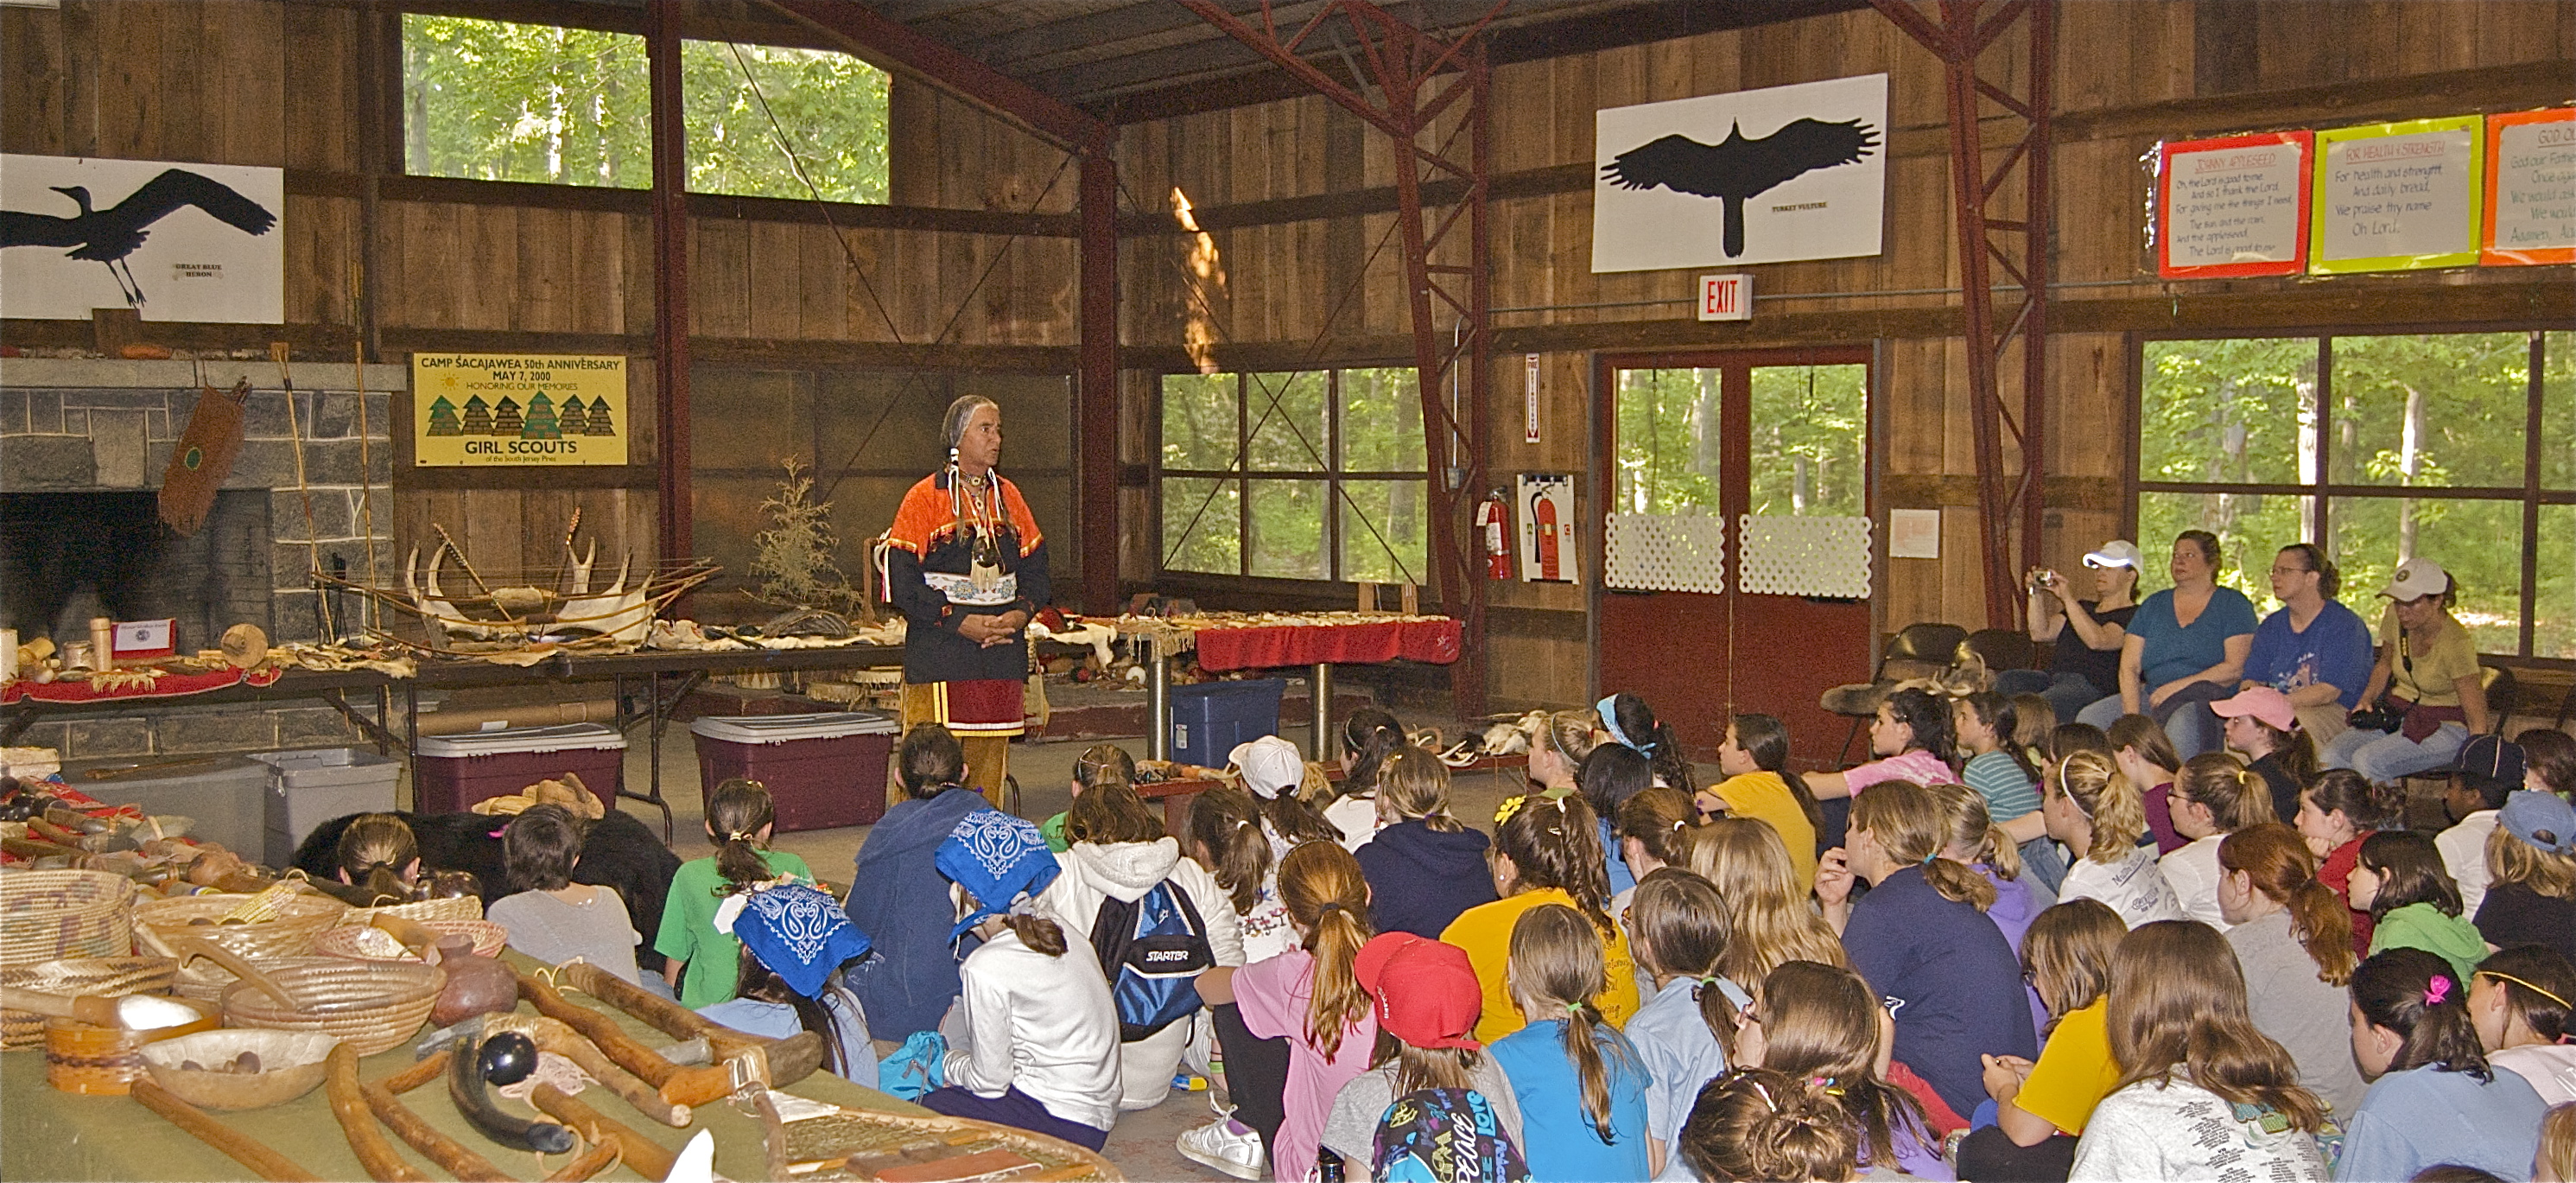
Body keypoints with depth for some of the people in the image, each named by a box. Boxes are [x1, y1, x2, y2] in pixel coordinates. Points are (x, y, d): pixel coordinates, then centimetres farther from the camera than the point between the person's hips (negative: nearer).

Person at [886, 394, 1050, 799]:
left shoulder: (1008, 497, 13)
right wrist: (959, 622, -16)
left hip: (1001, 656, 5)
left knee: (989, 771, 7)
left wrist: (1021, 613, -4)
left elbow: (1035, 567, 16)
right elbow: (902, 580, -9)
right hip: (938, 656, -5)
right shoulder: (924, 499, -3)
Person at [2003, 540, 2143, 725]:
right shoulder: (2085, 607, 29)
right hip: (2053, 680, 8)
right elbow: (2041, 634, 18)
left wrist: (2068, 598, -17)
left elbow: (2097, 640, -17)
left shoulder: (2133, 615, 2)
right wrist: (2036, 594, 4)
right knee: (2005, 680, -20)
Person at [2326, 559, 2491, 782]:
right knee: (2329, 758, -19)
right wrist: (2367, 698, 1)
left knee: (2366, 760, -31)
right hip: (2397, 716, 7)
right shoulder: (2395, 616, -4)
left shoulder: (2456, 645, -22)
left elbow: (2478, 723, -21)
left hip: (2447, 728, -7)